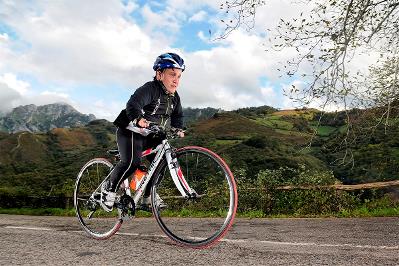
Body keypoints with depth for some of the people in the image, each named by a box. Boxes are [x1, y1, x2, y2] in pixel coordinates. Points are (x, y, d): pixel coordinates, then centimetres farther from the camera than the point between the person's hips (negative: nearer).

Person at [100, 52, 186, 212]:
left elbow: (177, 115, 15)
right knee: (132, 162, -26)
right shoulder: (150, 89, -22)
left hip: (150, 135, 8)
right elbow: (133, 104, -37)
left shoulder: (174, 97, 3)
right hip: (130, 132, -8)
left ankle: (148, 196, 15)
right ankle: (109, 187, -1)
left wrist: (178, 129, -4)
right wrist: (139, 118, -56)